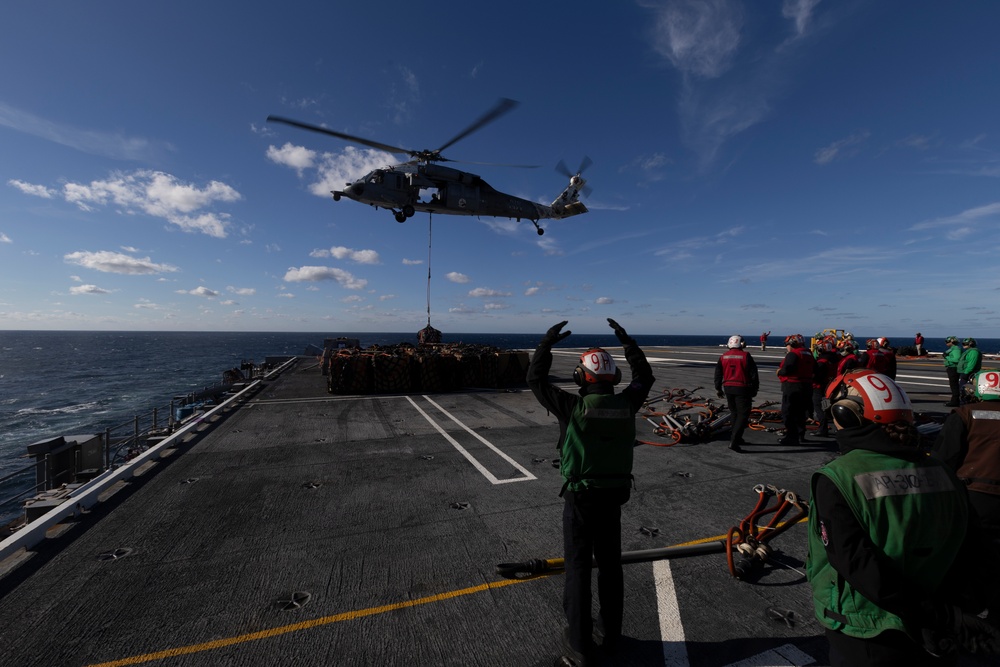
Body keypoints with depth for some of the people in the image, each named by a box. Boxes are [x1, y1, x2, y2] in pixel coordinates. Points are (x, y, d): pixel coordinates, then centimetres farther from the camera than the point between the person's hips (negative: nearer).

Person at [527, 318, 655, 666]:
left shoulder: (573, 407, -20)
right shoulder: (626, 404, -8)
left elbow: (535, 379, -9)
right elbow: (645, 377, 12)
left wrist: (547, 342, -1)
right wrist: (627, 341, 17)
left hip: (580, 497, -4)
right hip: (613, 496, 4)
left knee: (578, 566, 9)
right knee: (610, 563, 20)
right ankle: (611, 629, 39)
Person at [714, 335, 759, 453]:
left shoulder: (723, 356, 5)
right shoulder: (746, 356, -7)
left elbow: (718, 374, 9)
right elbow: (754, 374, -4)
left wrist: (718, 389, 18)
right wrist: (755, 390, 8)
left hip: (728, 388, 5)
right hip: (742, 389, -5)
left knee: (734, 413, 20)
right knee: (743, 415, -2)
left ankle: (734, 437, 25)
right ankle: (734, 441, -11)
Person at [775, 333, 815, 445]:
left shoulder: (793, 354, -14)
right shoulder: (809, 354, 15)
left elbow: (786, 369, -24)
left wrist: (779, 372, -6)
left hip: (792, 386, -9)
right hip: (806, 387, 10)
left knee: (788, 412, -4)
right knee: (800, 412, 21)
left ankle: (791, 437, -6)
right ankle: (800, 434, 32)